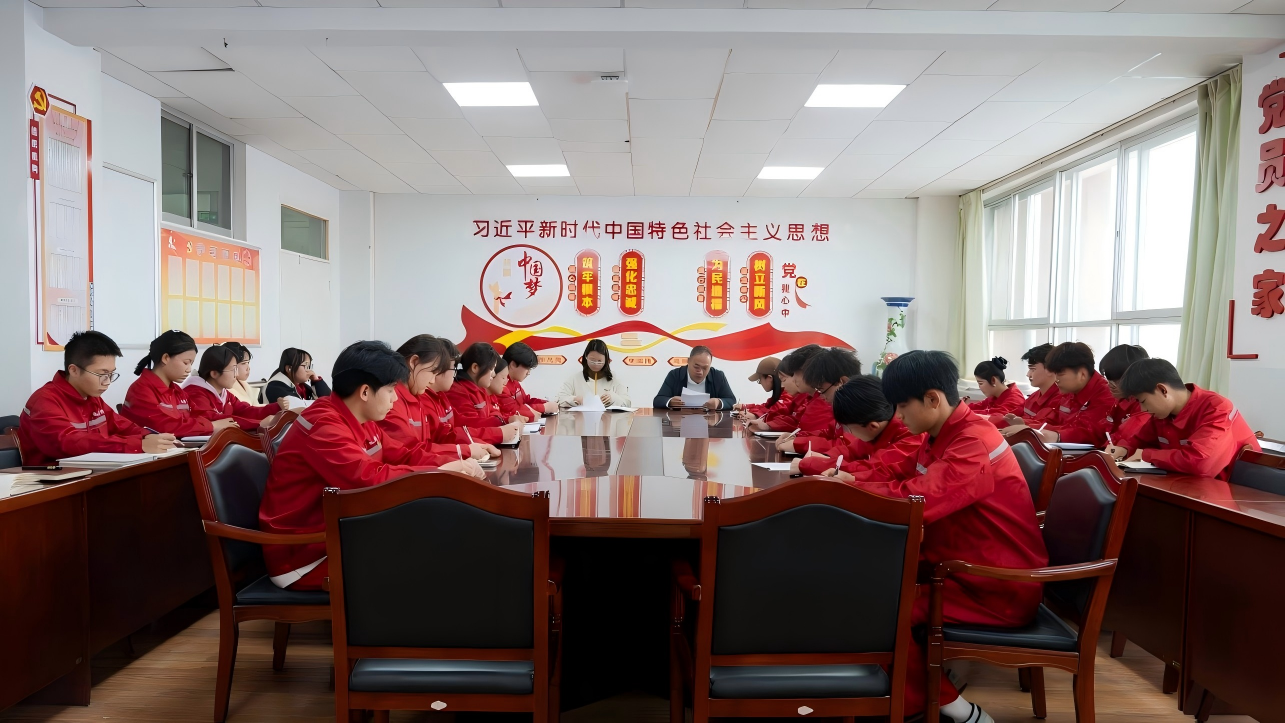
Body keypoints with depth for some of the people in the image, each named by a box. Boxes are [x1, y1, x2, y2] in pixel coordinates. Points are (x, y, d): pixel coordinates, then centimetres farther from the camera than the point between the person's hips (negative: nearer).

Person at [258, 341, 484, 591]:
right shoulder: (322, 425, -24)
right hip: (303, 554, -9)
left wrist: (453, 465, -7)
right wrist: (440, 473, -24)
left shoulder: (362, 421, 5)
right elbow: (372, 479, -33)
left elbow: (403, 455, 10)